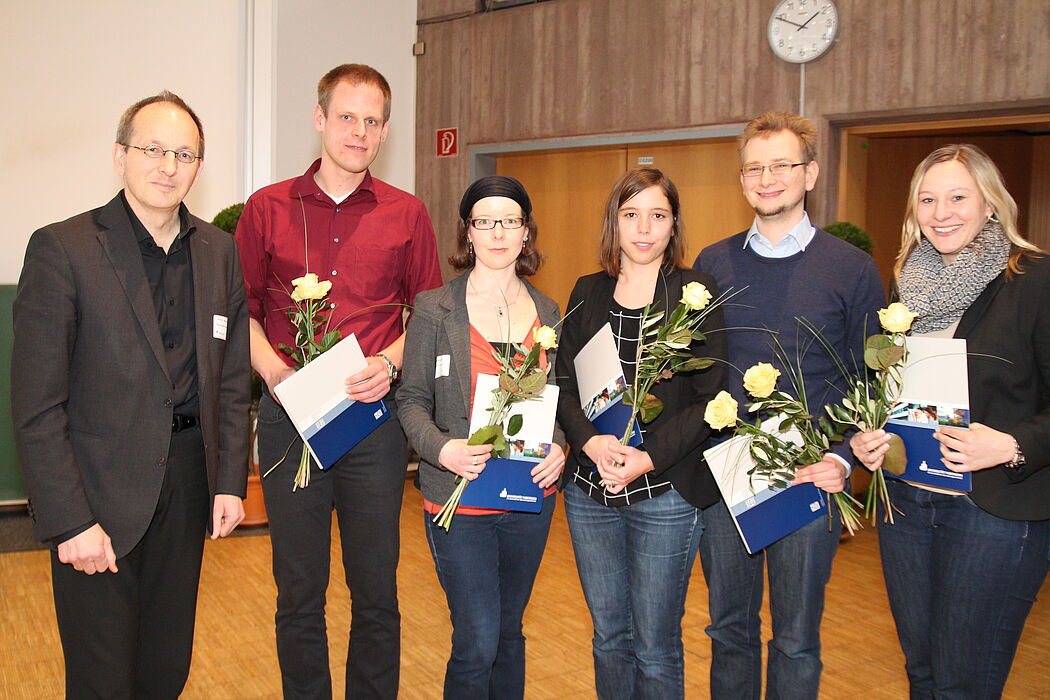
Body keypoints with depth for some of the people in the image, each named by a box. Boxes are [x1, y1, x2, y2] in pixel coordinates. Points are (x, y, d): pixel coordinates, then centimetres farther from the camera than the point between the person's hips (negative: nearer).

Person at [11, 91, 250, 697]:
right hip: (99, 494, -4)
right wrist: (69, 521, -15)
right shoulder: (62, 249, -11)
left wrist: (231, 482, 5)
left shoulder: (219, 250, 5)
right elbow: (37, 407, -13)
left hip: (188, 486, 5)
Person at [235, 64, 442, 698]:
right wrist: (271, 367, -10)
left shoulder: (407, 214, 5)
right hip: (290, 415, 0)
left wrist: (389, 363, -10)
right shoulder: (267, 208, 5)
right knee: (299, 591, 10)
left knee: (376, 590, 9)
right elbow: (241, 309, 8)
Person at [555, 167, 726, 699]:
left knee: (655, 646, 6)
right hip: (589, 489, 4)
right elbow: (563, 384, 5)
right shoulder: (587, 293, 8)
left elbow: (711, 397, -8)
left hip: (666, 493, -3)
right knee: (609, 636, 16)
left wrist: (649, 457, -18)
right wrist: (590, 440, -14)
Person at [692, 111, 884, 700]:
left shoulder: (852, 269, -1)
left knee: (796, 639, 9)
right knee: (730, 627, 16)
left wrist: (843, 457, -13)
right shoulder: (712, 264, 5)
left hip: (809, 476, -2)